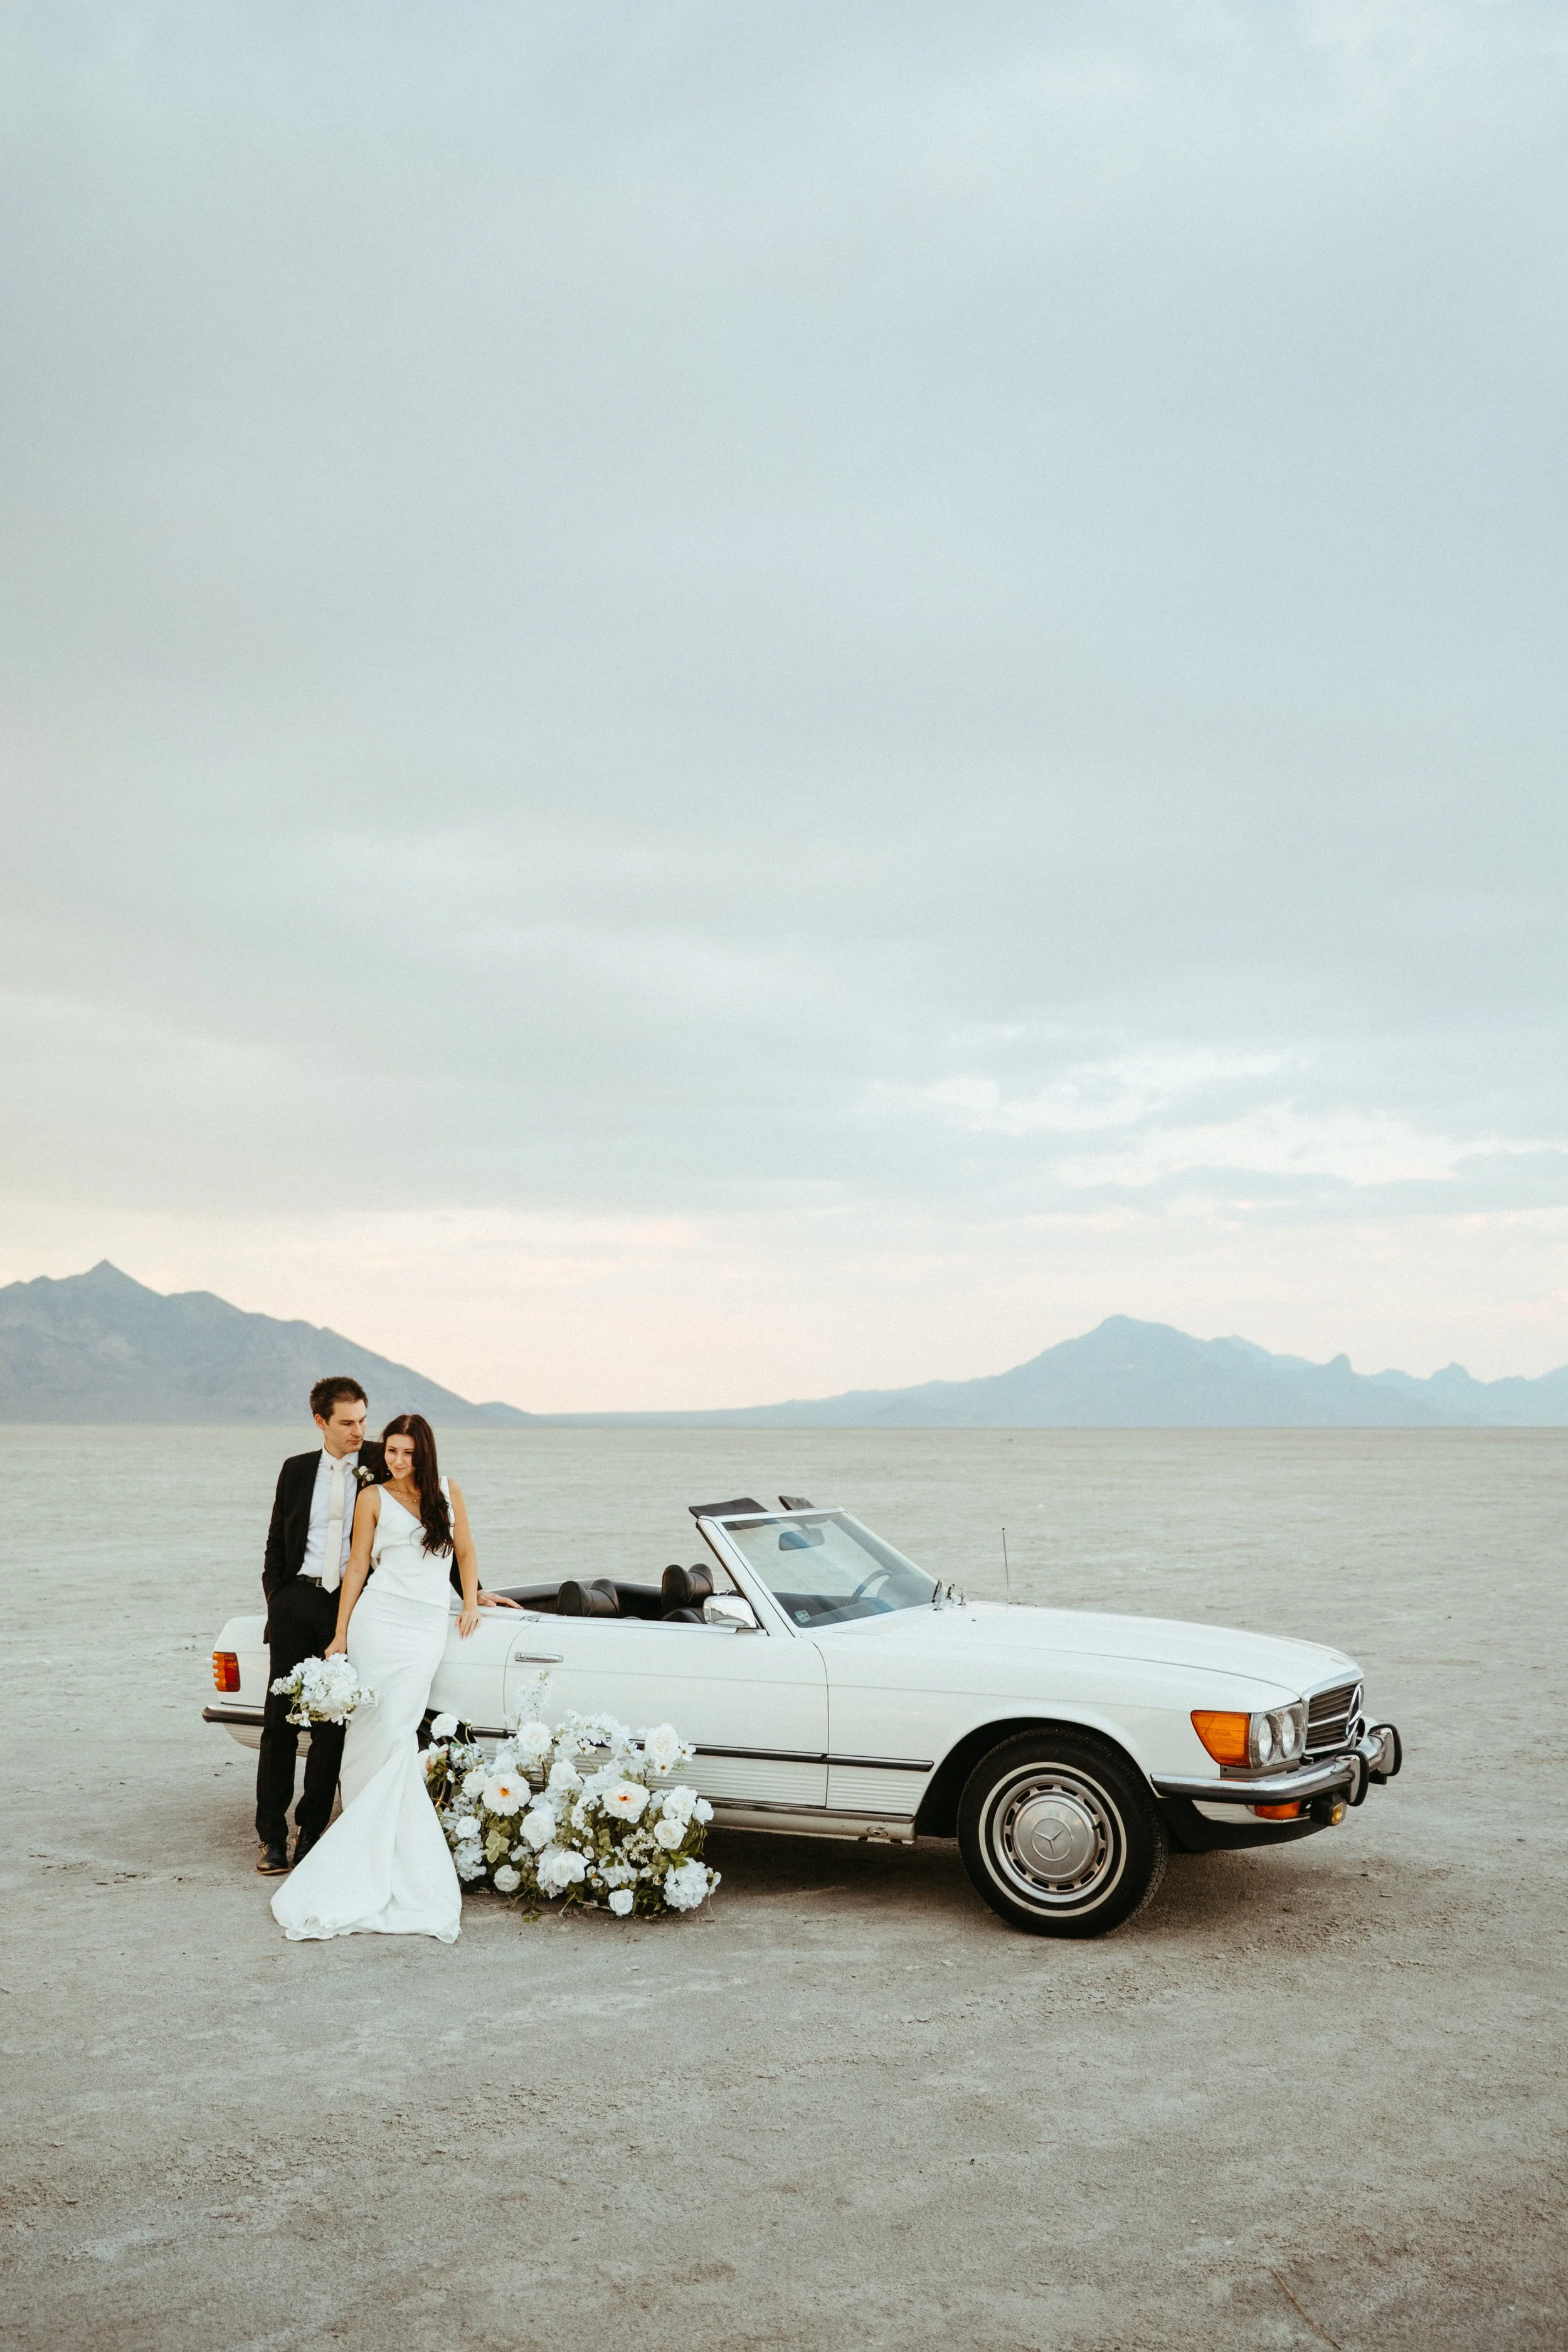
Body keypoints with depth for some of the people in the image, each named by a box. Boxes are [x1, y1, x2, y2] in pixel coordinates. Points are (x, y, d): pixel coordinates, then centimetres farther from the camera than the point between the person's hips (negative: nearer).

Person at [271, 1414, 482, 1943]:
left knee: (393, 1737, -9)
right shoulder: (374, 1498, 6)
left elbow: (465, 1552, 20)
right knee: (382, 1737, -8)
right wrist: (340, 1636, 2)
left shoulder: (449, 1492, 11)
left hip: (427, 1627, 1)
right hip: (379, 1618, -1)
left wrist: (471, 1603, 9)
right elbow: (357, 1568, 5)